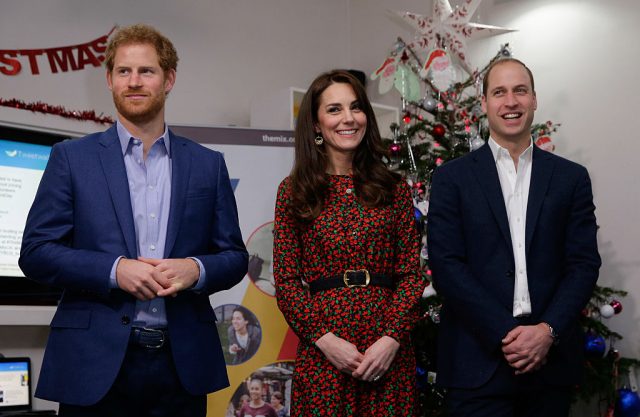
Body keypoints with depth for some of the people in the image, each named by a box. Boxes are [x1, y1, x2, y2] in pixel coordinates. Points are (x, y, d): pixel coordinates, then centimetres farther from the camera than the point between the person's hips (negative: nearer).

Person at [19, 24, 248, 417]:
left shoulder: (208, 164, 8)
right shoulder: (72, 157, 3)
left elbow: (235, 257, 9)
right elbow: (36, 251, -2)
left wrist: (196, 269, -12)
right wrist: (114, 269, -16)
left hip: (183, 363, 2)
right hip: (96, 363, -1)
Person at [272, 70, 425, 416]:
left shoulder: (394, 188, 7)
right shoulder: (294, 190, 3)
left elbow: (410, 273, 4)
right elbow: (286, 282, 1)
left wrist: (392, 338, -9)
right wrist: (325, 339, -11)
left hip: (388, 352, 1)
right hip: (322, 354, -1)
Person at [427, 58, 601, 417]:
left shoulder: (572, 177, 8)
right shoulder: (452, 178, 2)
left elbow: (585, 263, 3)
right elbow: (446, 265, -6)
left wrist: (548, 331, -11)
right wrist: (505, 333, -13)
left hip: (552, 360, 2)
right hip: (478, 362, -2)